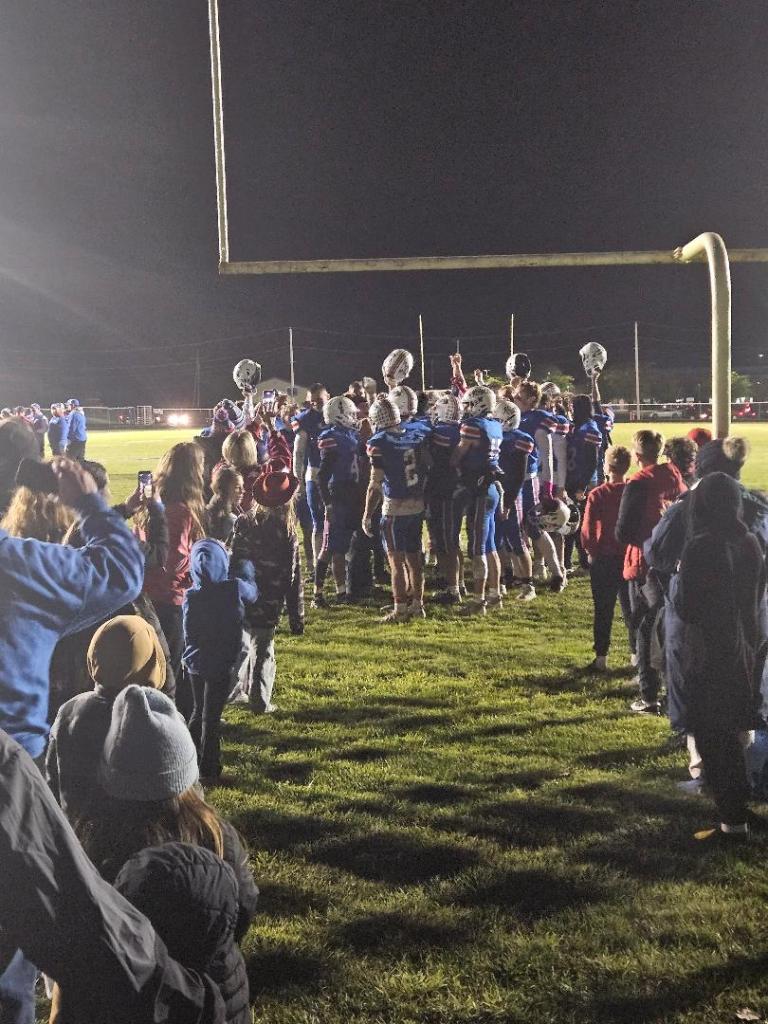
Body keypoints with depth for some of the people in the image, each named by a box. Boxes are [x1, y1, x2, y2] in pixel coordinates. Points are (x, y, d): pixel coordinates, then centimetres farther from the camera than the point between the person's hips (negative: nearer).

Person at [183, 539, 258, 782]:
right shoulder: (235, 589, -16)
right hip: (222, 666, -3)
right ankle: (208, 769, 15)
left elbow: (188, 634, -1)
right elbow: (253, 594, 7)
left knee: (198, 712, 21)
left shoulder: (190, 596, -10)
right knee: (211, 717, 6)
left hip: (196, 664, 3)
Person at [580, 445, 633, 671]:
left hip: (603, 559, -2)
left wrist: (591, 551, 6)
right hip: (630, 558, 2)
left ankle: (601, 657, 6)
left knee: (603, 610, 5)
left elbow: (587, 530, -11)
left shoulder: (597, 495, -12)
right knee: (630, 608, 13)